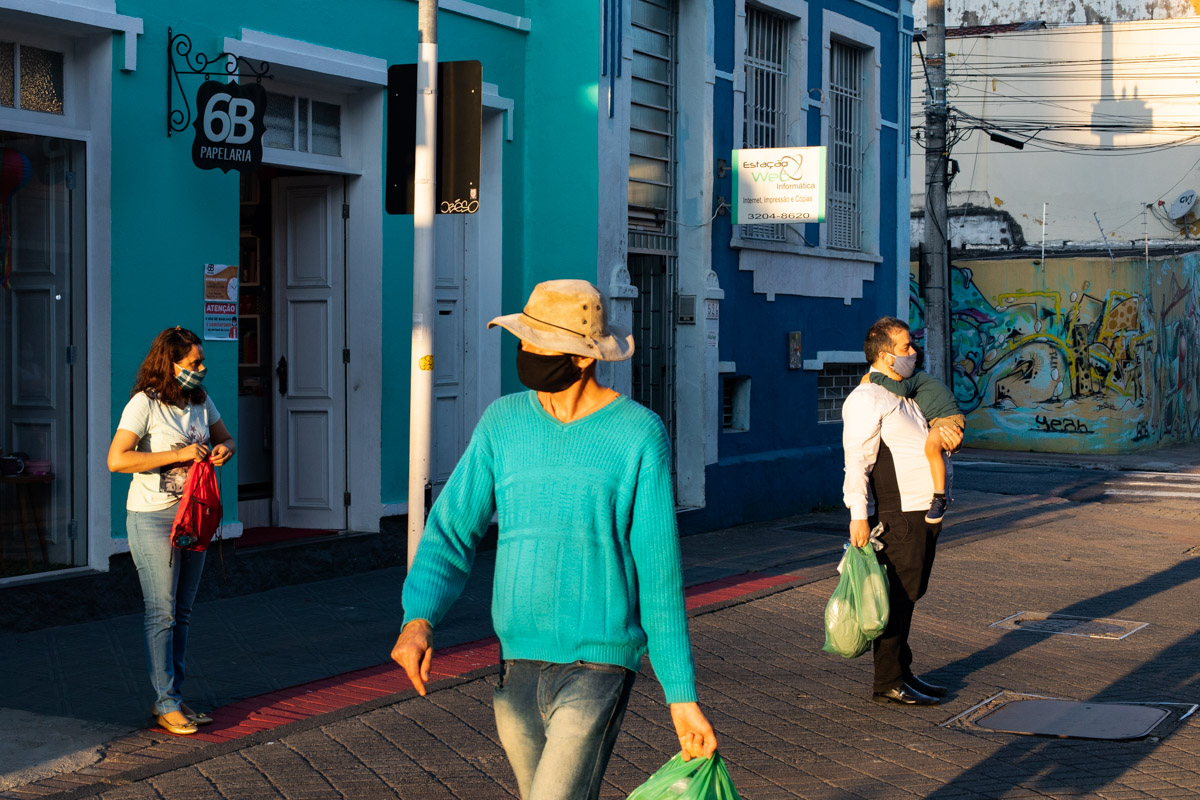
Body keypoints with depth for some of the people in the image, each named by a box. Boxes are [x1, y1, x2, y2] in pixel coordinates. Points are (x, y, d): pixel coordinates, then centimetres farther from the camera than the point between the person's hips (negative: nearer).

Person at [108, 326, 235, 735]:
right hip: (153, 519, -7)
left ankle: (172, 699, 17)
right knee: (162, 613, -5)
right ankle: (167, 705, 1)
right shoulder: (144, 404, -14)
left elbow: (225, 438, 22)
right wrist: (178, 455, -24)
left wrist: (224, 449, -5)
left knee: (182, 613, 10)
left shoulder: (200, 401, 7)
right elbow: (116, 459, -21)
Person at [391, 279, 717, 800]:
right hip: (518, 670, 5)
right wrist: (418, 620, -18)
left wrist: (683, 697, -4)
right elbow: (451, 532, 2)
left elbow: (659, 576, -5)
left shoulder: (639, 435, -7)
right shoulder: (503, 422, 4)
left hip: (597, 672, -5)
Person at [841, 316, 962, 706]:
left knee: (908, 596, 15)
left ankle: (902, 673, 24)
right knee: (898, 597, -6)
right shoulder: (867, 399, -10)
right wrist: (858, 515, -22)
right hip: (899, 514, -9)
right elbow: (856, 459, -16)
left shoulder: (905, 396, 20)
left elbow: (932, 439, 29)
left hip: (925, 513, 9)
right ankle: (888, 684, 0)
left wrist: (950, 437, 4)